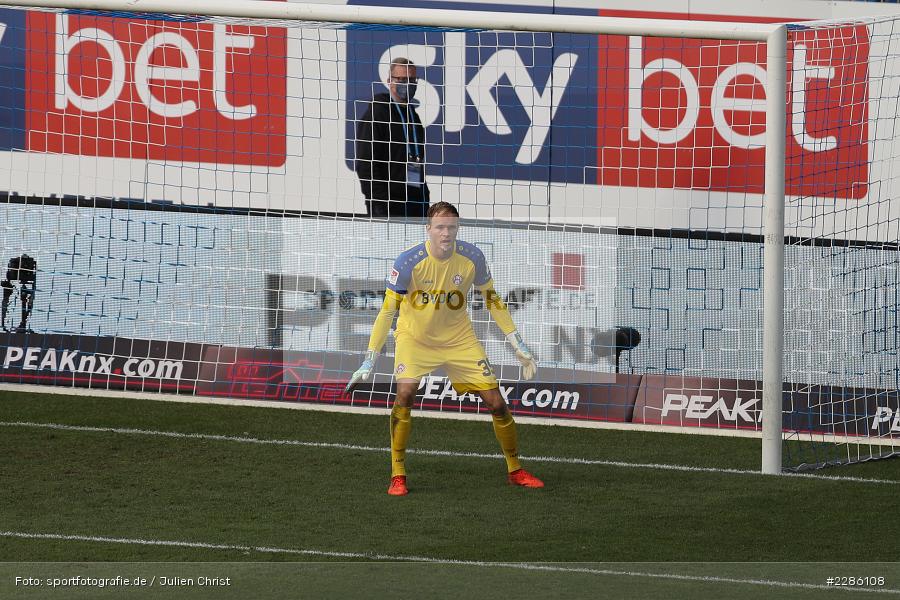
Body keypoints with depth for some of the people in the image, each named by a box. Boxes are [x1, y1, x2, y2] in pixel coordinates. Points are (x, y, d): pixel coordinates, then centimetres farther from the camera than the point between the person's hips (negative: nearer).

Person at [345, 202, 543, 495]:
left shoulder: (471, 257, -16)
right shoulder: (409, 262, -24)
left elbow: (492, 299, 0)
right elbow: (387, 311, -17)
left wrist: (518, 345, -2)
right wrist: (369, 361, -20)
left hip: (459, 339, 2)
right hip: (414, 336, -2)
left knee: (496, 402, -2)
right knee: (405, 393, -26)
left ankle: (515, 470, 20)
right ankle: (398, 475, -14)